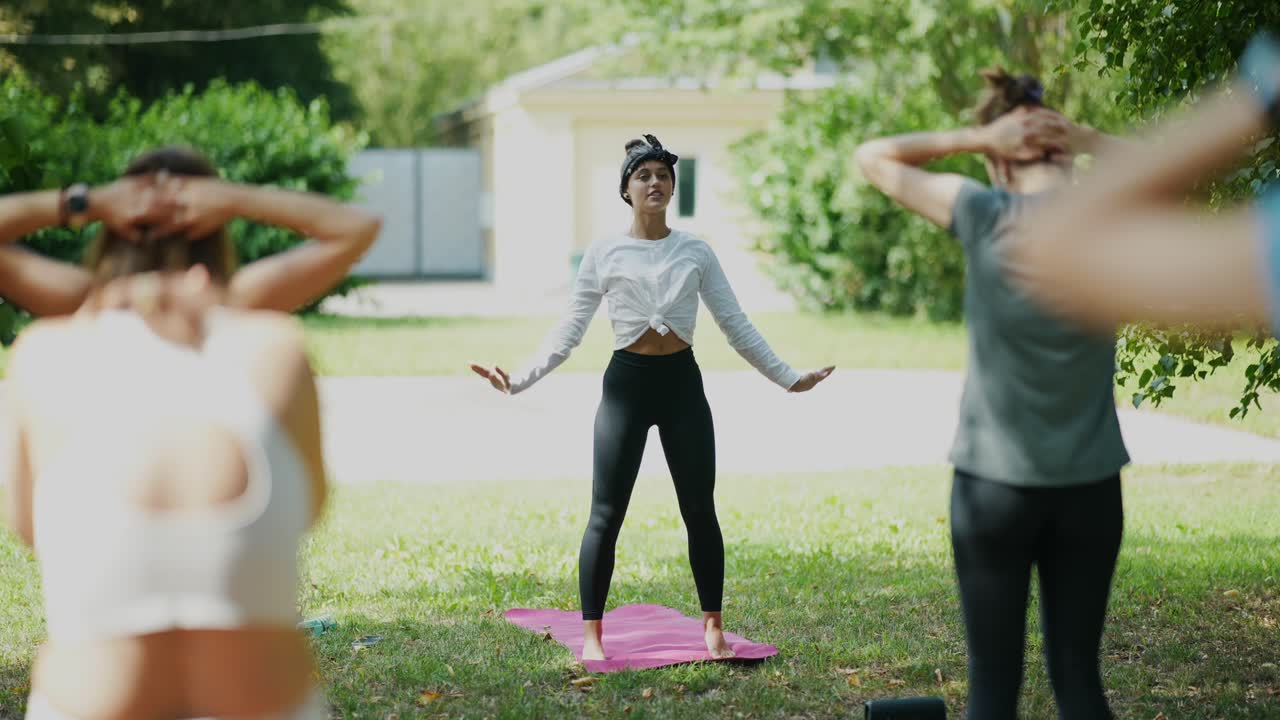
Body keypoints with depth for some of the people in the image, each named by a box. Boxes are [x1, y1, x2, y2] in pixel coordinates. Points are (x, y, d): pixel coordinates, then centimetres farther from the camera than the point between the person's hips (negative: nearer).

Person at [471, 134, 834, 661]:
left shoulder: (695, 253, 5)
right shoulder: (603, 253, 0)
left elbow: (736, 325, 8)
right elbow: (569, 331, 1)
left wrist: (788, 377, 4)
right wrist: (520, 381, -9)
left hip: (682, 382, 2)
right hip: (627, 381, -2)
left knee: (700, 510, 4)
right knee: (606, 514, -4)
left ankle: (713, 628, 15)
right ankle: (591, 634, 3)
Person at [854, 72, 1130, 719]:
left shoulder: (983, 215, -10)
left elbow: (872, 157, 3)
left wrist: (977, 136, -3)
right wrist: (1085, 136, 4)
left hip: (994, 482, -2)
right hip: (1091, 487, 2)